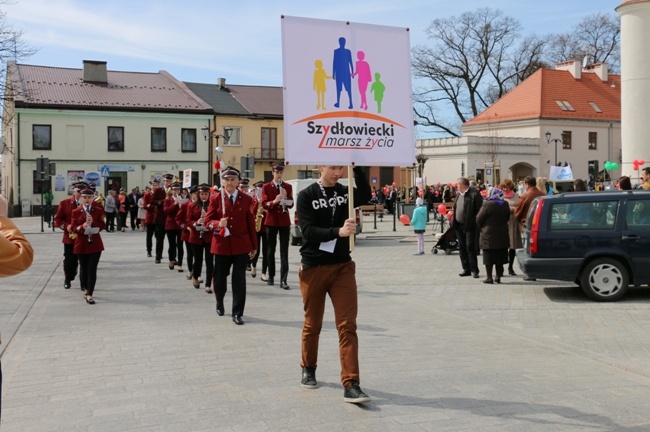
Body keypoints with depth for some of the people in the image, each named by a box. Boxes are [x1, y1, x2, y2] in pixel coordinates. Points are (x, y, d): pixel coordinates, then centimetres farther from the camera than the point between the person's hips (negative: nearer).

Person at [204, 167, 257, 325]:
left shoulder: (247, 199, 2)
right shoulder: (215, 198, -1)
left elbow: (251, 224, 5)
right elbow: (208, 220, -3)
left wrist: (254, 246, 5)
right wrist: (218, 224, -25)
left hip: (241, 245, 0)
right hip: (221, 244, 0)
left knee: (239, 280, -2)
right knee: (220, 277, 13)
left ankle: (237, 313, 6)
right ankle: (219, 303, 39)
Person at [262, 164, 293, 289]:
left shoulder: (288, 187, 6)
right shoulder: (266, 187, 2)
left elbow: (291, 205, 2)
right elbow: (264, 204, -8)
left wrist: (285, 198, -17)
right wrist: (274, 201, -26)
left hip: (284, 221, 0)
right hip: (271, 221, 0)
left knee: (284, 251, -5)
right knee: (271, 250, 8)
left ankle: (283, 280, -6)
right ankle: (271, 276, 21)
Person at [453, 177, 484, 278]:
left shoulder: (474, 194, -11)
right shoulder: (458, 194, 13)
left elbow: (479, 209, -13)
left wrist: (477, 223, -17)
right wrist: (454, 222, 9)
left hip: (469, 226, -8)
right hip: (459, 225, 8)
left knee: (470, 247, -6)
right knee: (462, 247, 10)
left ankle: (474, 270, 2)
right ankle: (466, 269, 18)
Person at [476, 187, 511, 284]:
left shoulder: (487, 204, -15)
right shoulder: (505, 205, 4)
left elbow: (479, 219, -11)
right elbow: (507, 218, 12)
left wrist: (481, 228, 7)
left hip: (489, 236, -6)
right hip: (502, 235, 6)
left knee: (489, 258, 0)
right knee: (500, 257, 12)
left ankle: (489, 277, 1)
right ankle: (498, 276, 16)